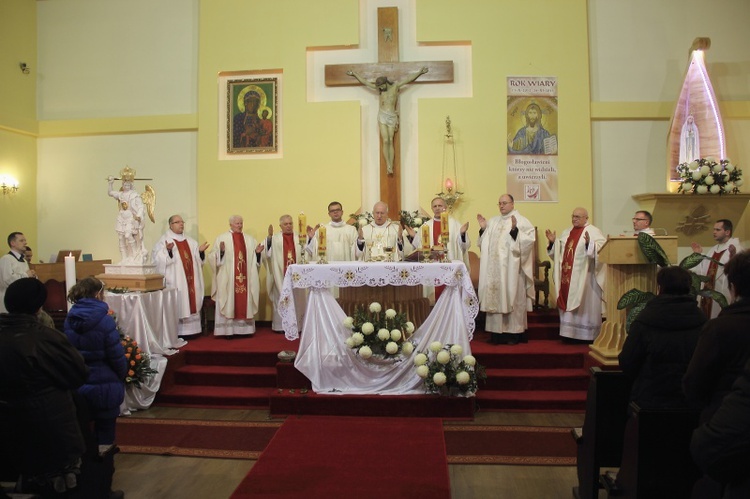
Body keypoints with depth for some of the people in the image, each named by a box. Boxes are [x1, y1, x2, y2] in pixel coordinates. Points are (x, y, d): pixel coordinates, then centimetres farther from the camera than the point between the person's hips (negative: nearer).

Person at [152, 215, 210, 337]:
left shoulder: (191, 241, 16)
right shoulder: (163, 240, -1)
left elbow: (198, 259, 16)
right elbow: (157, 259, -12)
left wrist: (200, 251, -3)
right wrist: (168, 251, -27)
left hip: (191, 280, 5)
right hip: (175, 281, -5)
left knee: (191, 304, 5)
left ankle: (190, 329, 12)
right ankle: (175, 332, -1)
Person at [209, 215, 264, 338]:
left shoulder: (249, 239, 12)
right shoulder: (222, 238, 2)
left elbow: (255, 260, 13)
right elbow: (215, 258, -5)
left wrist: (258, 253, -6)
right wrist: (221, 251, -23)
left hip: (245, 278, 4)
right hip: (228, 279, -3)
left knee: (245, 302, 5)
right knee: (228, 304, -3)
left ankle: (245, 328, 12)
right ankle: (228, 330, 1)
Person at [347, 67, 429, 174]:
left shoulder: (395, 85, 7)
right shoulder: (379, 89, 12)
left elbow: (408, 78, 8)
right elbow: (364, 82, 19)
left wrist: (420, 72, 8)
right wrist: (354, 74, 22)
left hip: (392, 116, 0)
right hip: (382, 116, 0)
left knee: (391, 141, -3)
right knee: (385, 141, -11)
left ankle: (391, 166, -6)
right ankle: (388, 166, -14)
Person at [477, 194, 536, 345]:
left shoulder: (521, 221, 1)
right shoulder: (493, 221, 17)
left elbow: (529, 239, -13)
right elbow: (485, 243, 15)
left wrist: (515, 230, -25)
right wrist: (483, 228, 3)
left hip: (512, 269, -5)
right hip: (495, 268, 5)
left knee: (512, 298, -3)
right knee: (495, 297, 2)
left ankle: (514, 332, 4)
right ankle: (497, 332, 8)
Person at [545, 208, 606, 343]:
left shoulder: (593, 231, -3)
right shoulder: (567, 232, 16)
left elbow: (602, 248, -17)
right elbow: (559, 251, 17)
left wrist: (589, 243, -32)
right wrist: (553, 242, 1)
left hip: (584, 277, -6)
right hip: (567, 276, 6)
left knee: (583, 304, -2)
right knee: (568, 304, 7)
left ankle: (586, 335, 5)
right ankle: (569, 333, 14)